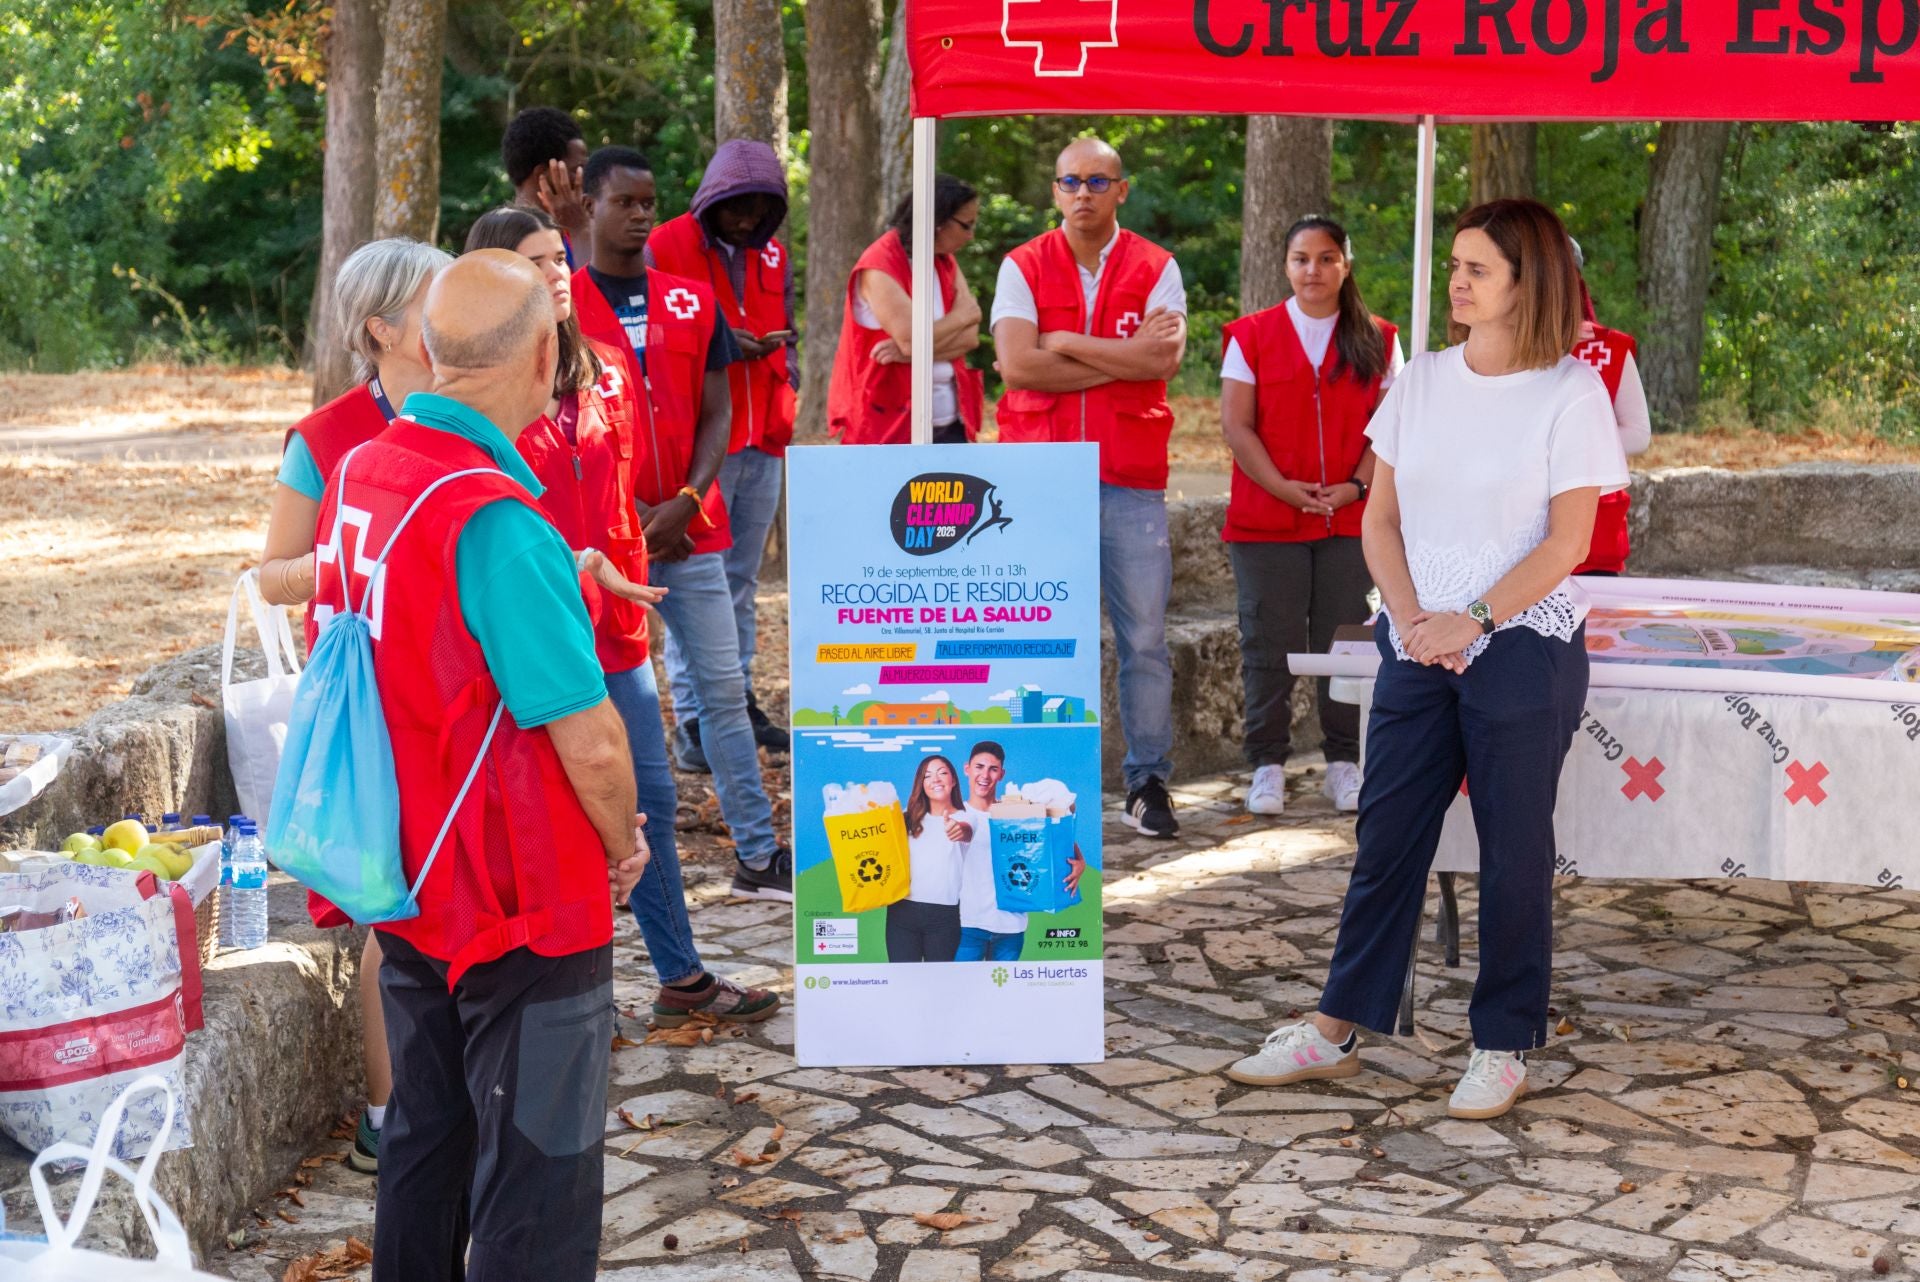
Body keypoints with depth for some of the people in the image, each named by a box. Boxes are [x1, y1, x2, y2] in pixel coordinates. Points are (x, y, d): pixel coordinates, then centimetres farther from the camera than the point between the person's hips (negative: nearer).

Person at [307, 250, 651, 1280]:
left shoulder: (357, 477, 0)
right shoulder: (498, 524, -26)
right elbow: (589, 740, -22)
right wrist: (621, 845, -3)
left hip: (408, 885, 8)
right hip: (529, 906, -8)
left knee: (426, 1137, 22)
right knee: (538, 1181, 5)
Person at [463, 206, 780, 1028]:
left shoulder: (602, 375, 10)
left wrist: (629, 589, 10)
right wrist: (580, 565, -19)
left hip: (611, 622, 7)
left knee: (650, 797, 13)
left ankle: (681, 976, 26)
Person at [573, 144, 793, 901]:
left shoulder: (692, 300, 10)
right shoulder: (562, 303, 0)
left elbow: (716, 415, 7)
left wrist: (684, 503, -8)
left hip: (690, 528, 3)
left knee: (724, 688, 4)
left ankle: (757, 854, 10)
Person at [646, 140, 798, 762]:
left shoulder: (773, 256, 13)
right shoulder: (665, 249, -6)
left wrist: (784, 384, 4)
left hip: (762, 442, 6)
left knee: (742, 579, 13)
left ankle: (738, 700, 22)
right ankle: (692, 720, 0)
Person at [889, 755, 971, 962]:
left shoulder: (965, 817, 2)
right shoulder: (910, 819, 14)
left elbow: (967, 831, -21)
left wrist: (960, 830, -46)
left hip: (945, 915, -3)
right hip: (902, 910, 3)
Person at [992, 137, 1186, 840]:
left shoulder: (1156, 268, 8)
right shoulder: (1023, 267, 7)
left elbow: (1165, 359, -8)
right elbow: (1017, 364, -8)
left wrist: (1061, 342, -7)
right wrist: (1124, 358, -7)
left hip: (1131, 479, 0)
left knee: (1145, 635, 1)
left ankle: (1148, 782, 10)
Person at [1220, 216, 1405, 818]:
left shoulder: (1377, 341, 8)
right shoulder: (1251, 335, 3)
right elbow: (1236, 425, -2)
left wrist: (1356, 485, -9)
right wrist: (1284, 488, -12)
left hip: (1350, 517, 1)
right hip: (1266, 516, -1)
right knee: (1270, 644, 1)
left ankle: (1345, 763, 15)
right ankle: (1267, 766, 9)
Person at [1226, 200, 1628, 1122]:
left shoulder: (1571, 393, -6)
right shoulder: (1422, 381, 8)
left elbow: (1567, 542, -10)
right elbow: (1381, 518, 8)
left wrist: (1471, 620, -15)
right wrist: (1412, 616, -6)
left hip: (1525, 647, -4)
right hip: (1418, 646, 4)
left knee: (1513, 849, 4)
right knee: (1386, 837, 8)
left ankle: (1503, 1046, 17)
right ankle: (1337, 1031, 17)